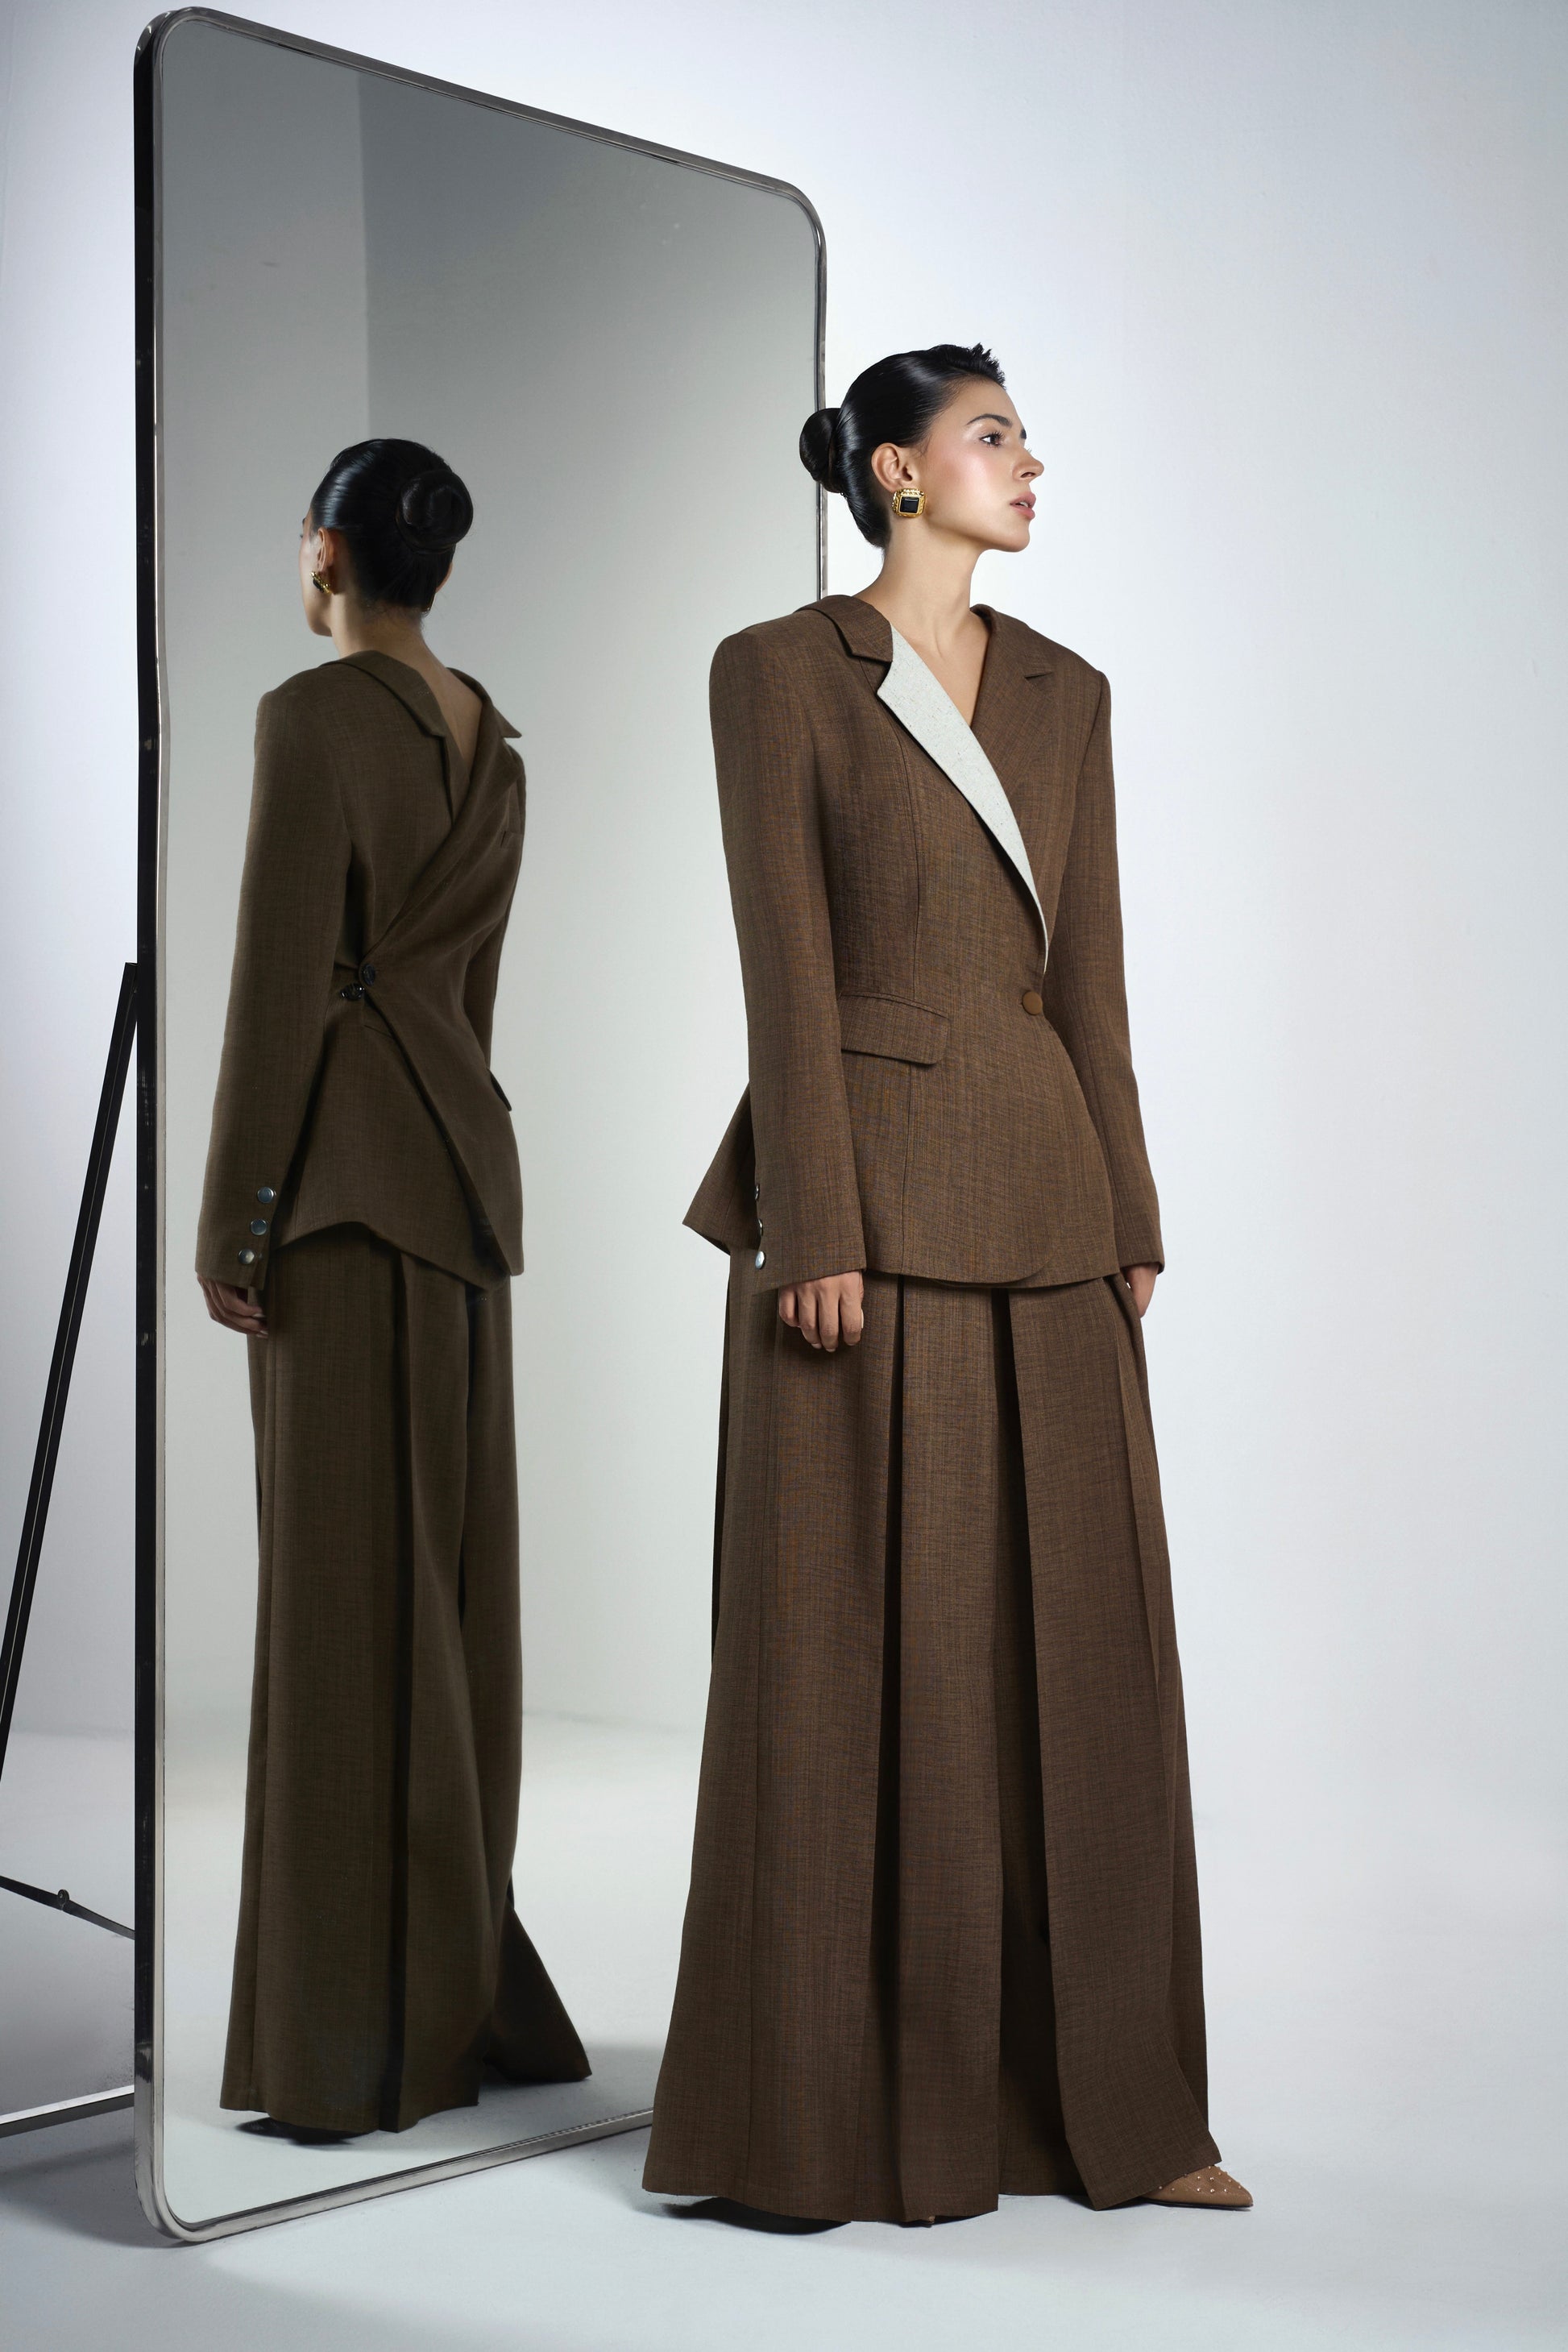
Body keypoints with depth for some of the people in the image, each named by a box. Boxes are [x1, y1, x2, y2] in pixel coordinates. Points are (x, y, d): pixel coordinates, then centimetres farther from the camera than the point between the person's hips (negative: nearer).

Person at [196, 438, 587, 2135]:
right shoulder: (487, 734, 15)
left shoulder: (311, 717, -10)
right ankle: (459, 1983, 22)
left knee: (348, 1575, -4)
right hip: (463, 1151, 8)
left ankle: (365, 2036, 3)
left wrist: (228, 1213, -11)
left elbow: (280, 977, -15)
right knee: (447, 1566, 12)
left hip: (347, 1163, -8)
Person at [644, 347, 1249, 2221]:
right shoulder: (782, 671, -2)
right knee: (863, 1646, 0)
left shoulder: (1065, 694, 15)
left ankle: (1095, 2094, 19)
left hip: (1044, 1198, 6)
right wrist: (819, 1232, -15)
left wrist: (1128, 1217, 9)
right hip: (871, 1187, -6)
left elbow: (1088, 972, 13)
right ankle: (850, 2109, 13)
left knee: (1074, 1635, 8)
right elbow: (785, 964, -9)